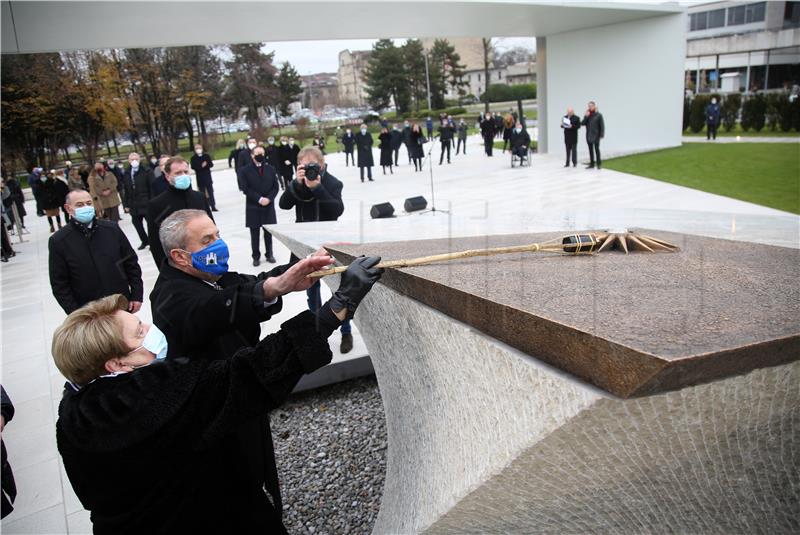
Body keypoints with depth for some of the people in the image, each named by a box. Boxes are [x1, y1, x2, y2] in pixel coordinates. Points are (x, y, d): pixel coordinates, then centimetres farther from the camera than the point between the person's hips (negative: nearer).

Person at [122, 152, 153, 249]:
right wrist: (126, 204, 7)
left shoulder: (146, 171, -6)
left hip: (146, 204, -5)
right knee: (137, 223, 12)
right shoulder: (126, 173, 8)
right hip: (134, 205, 5)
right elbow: (126, 190, 10)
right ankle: (144, 241, 28)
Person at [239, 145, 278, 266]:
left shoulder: (271, 169, 7)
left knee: (268, 232, 9)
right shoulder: (245, 170, -2)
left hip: (269, 206, 2)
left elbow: (275, 187, 4)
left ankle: (269, 254, 22)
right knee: (254, 234, 4)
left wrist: (268, 198, -12)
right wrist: (259, 199, -16)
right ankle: (256, 256, 14)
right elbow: (245, 189, -8)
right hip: (253, 207, -2)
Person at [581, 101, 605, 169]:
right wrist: (586, 116, -11)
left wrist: (601, 135, -13)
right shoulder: (587, 114, 9)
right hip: (589, 135, 5)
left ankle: (599, 164, 2)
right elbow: (582, 123, 1)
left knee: (596, 149, -5)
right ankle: (592, 164, 16)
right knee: (590, 150, 9)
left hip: (596, 135, -5)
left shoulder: (598, 115, -4)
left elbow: (602, 125, -6)